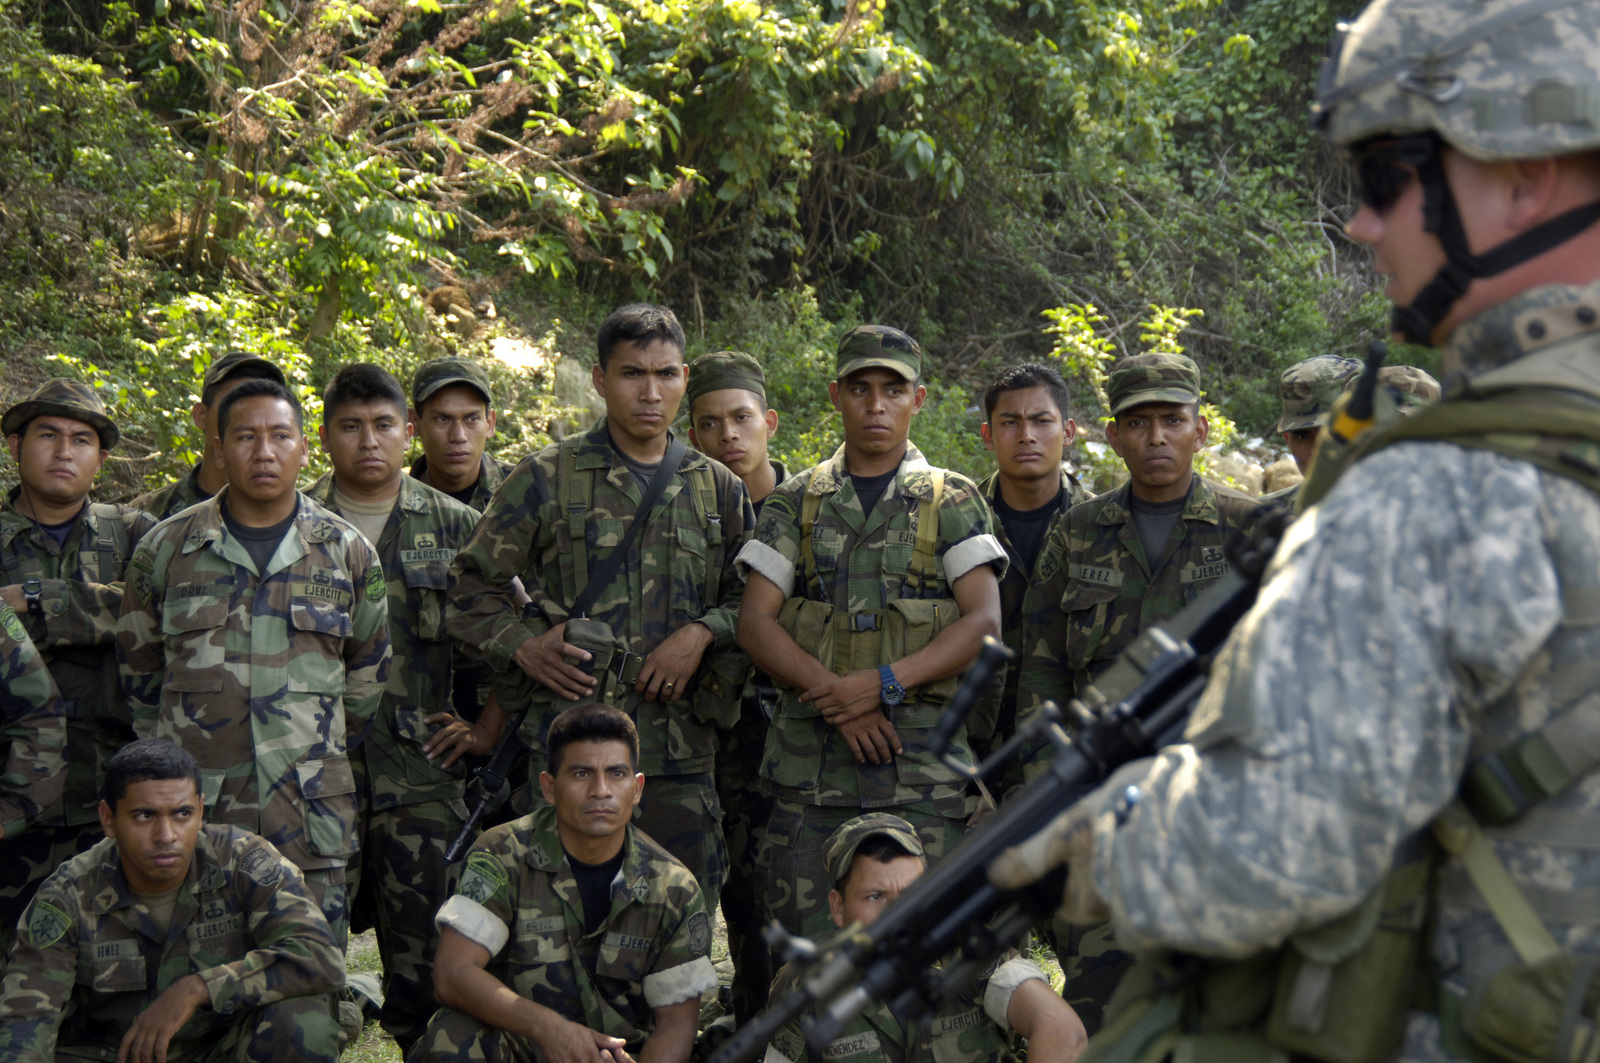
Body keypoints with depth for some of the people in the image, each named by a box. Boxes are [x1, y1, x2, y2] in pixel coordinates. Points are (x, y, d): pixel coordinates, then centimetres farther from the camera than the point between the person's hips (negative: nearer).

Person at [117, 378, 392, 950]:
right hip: (193, 813, 0)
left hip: (311, 812, 0)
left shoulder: (347, 551, 7)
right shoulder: (165, 548, 6)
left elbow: (368, 678, 16)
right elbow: (138, 670, 15)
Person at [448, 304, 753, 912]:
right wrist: (523, 647, -7)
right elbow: (472, 584, 9)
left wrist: (703, 633, -2)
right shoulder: (549, 480, 4)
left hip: (682, 747, 3)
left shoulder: (716, 490, 13)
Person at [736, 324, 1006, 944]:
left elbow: (984, 621, -1)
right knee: (809, 950, 0)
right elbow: (755, 623, 4)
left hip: (922, 753, -1)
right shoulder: (795, 503, 13)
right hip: (809, 753, 1)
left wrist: (887, 682, -14)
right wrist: (837, 695, -11)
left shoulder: (953, 501, 10)